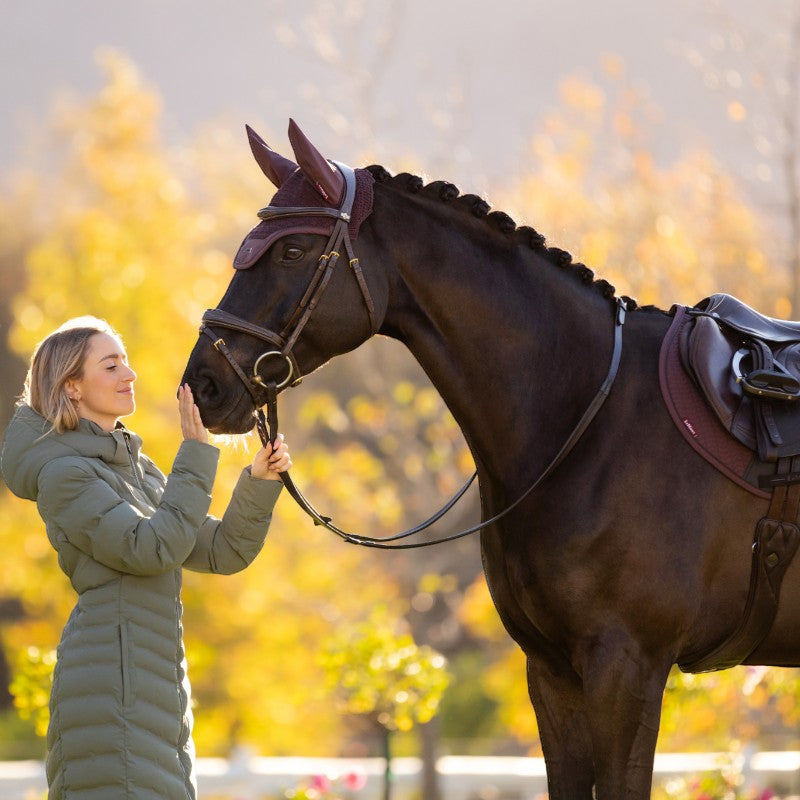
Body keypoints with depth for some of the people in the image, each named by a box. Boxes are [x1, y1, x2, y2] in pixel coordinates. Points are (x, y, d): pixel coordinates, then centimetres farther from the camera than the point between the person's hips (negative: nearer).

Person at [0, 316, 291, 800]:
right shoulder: (63, 474, -9)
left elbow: (221, 552, 14)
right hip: (110, 686, -9)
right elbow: (152, 548, -19)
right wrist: (197, 455, -16)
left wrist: (260, 482, -1)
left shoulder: (138, 469, 19)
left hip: (157, 694, 9)